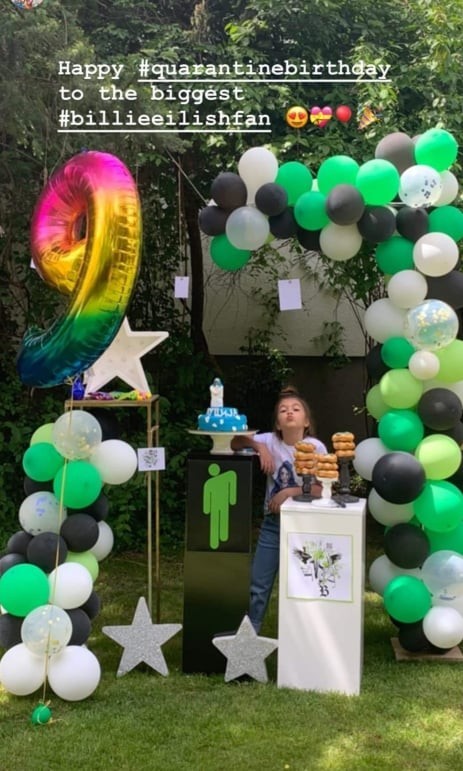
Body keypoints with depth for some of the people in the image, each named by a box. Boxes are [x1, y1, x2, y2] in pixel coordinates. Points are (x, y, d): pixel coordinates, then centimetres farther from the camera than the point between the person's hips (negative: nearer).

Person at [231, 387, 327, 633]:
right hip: (272, 523, 2)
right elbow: (235, 442, -1)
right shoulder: (270, 441, -4)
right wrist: (258, 446, -17)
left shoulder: (315, 447, -11)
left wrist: (289, 492, -21)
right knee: (258, 584, 8)